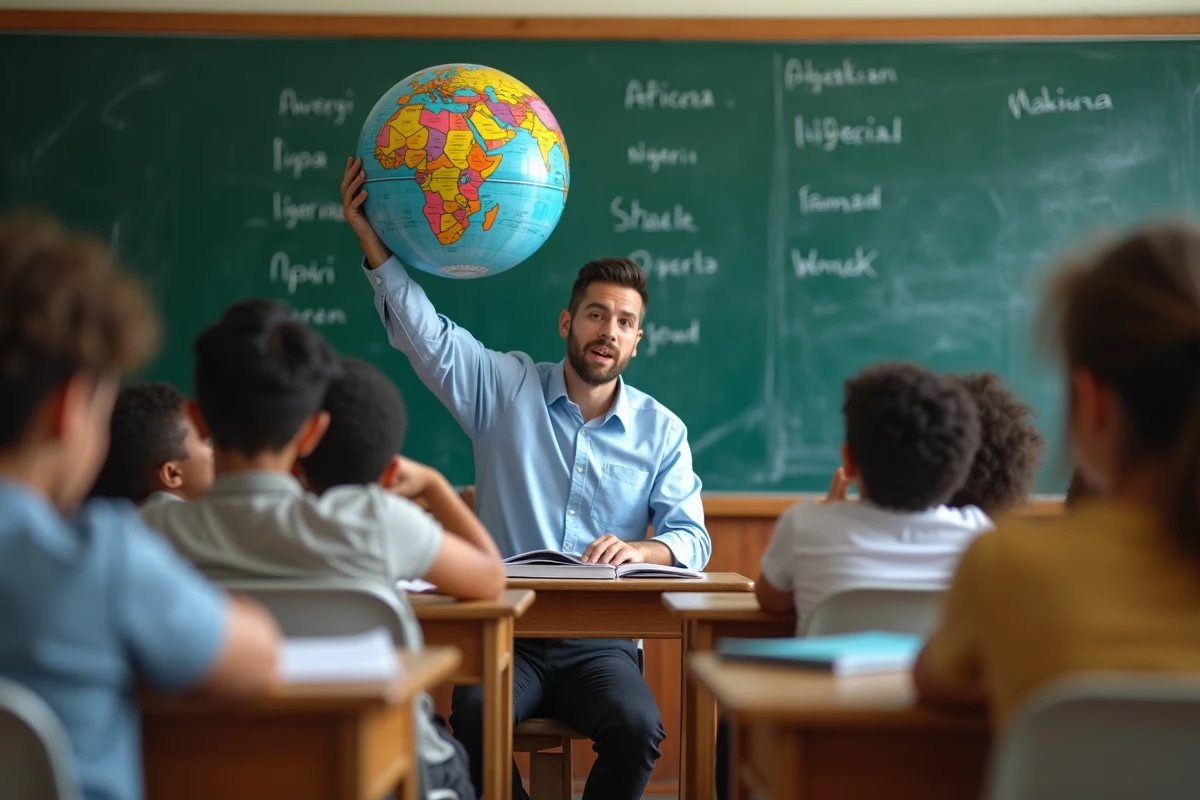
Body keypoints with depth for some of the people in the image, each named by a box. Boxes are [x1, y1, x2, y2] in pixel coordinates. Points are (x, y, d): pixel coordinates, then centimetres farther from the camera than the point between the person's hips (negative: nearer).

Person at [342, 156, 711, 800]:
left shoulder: (661, 431, 9)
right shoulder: (507, 389, 7)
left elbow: (691, 537, 4)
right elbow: (421, 330, -3)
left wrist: (638, 548, -19)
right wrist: (373, 241, -16)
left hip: (601, 643, 1)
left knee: (638, 727, -31)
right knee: (474, 720, -33)